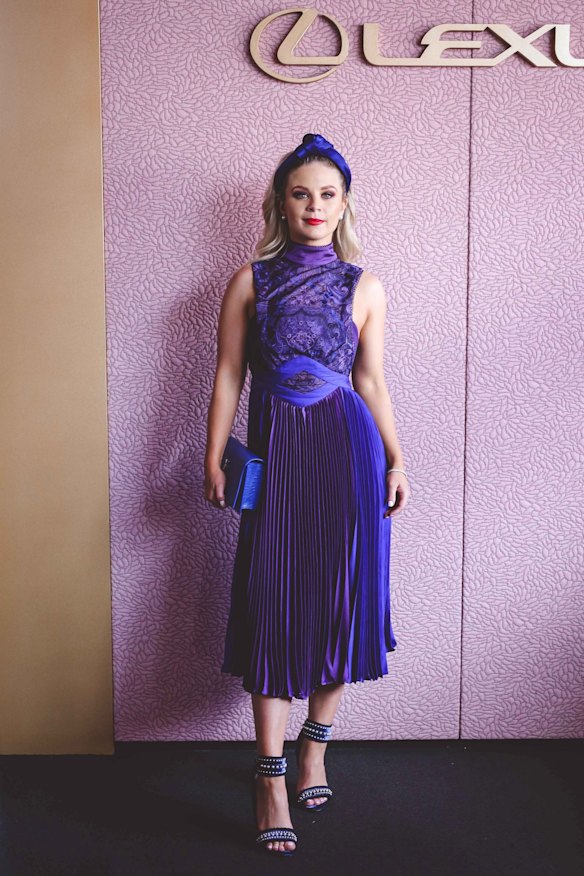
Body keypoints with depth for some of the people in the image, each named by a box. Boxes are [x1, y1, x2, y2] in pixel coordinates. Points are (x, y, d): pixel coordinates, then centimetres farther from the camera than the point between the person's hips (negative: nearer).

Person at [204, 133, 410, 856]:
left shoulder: (364, 287, 7)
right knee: (272, 600, -1)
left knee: (341, 593, 4)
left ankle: (315, 741, 27)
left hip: (347, 448, 1)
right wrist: (213, 459, 0)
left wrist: (396, 459, 6)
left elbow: (371, 380, 9)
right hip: (275, 450, -1)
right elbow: (228, 376, 4)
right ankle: (270, 774, 7)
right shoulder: (249, 282, 5)